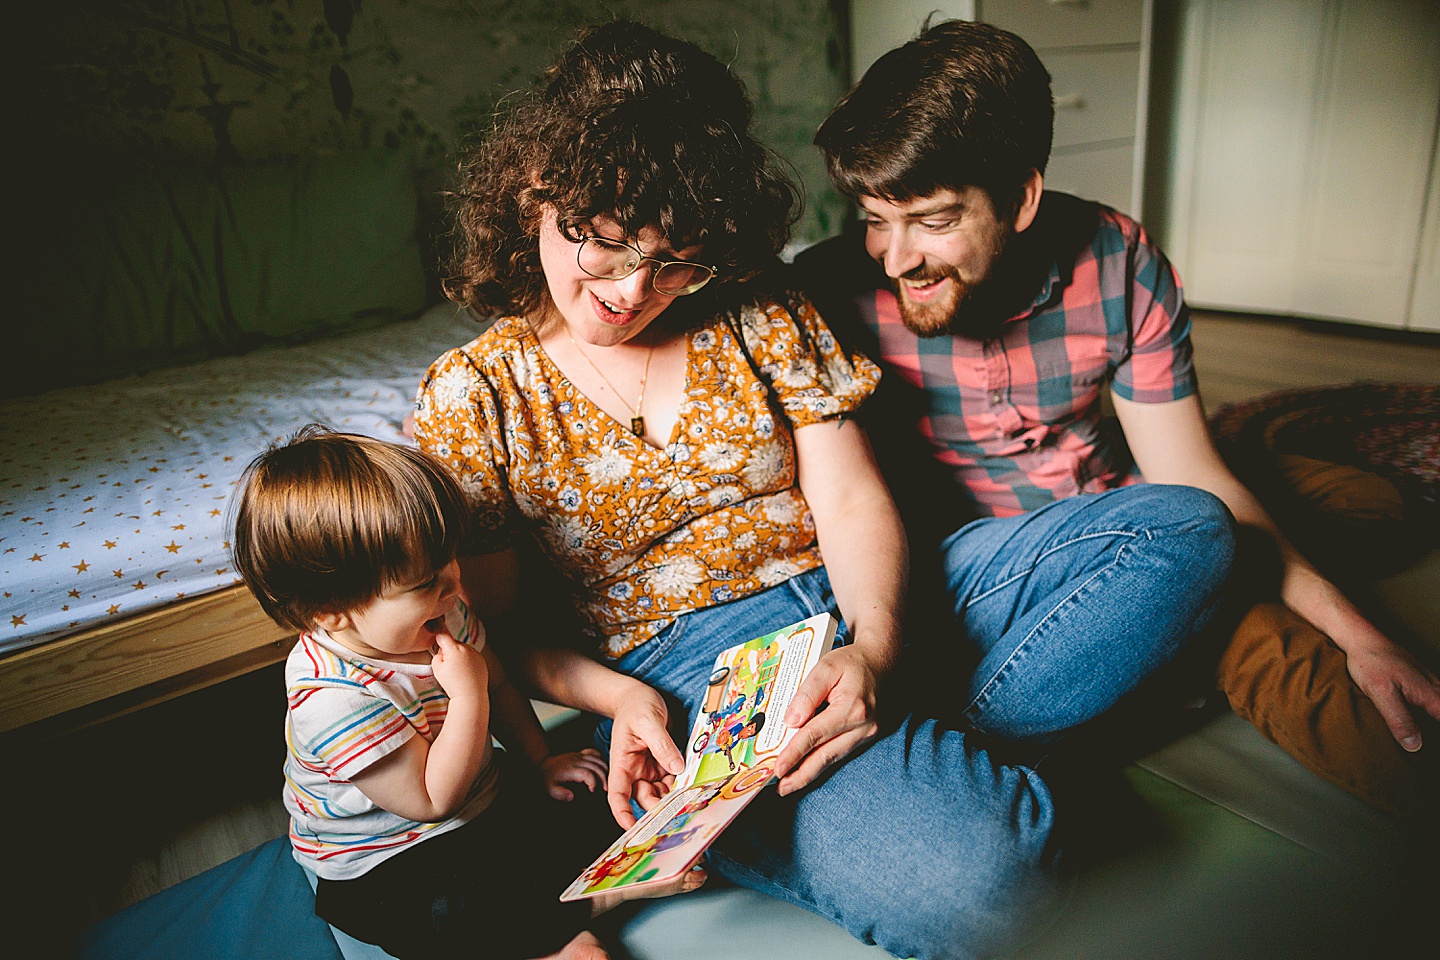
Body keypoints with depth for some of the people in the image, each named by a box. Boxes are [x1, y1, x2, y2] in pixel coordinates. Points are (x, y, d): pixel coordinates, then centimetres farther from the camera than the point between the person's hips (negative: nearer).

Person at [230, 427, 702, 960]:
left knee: (605, 816, -3)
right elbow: (432, 800, -27)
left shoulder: (438, 616, -8)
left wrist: (541, 761, 4)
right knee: (446, 913, -35)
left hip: (485, 803, 7)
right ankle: (595, 897, -19)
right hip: (387, 870, -7)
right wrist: (468, 695, -30)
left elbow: (499, 686, 11)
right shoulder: (334, 698, -32)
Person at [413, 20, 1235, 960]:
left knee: (1187, 527, -10)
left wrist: (875, 645, -20)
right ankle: (956, 772, 1)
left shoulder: (765, 319, 7)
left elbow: (852, 502, 0)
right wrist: (612, 696, -15)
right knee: (967, 885, -33)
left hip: (859, 607, 5)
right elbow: (493, 628, 4)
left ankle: (941, 752, -15)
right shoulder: (471, 397, 2)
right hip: (680, 670, -4)